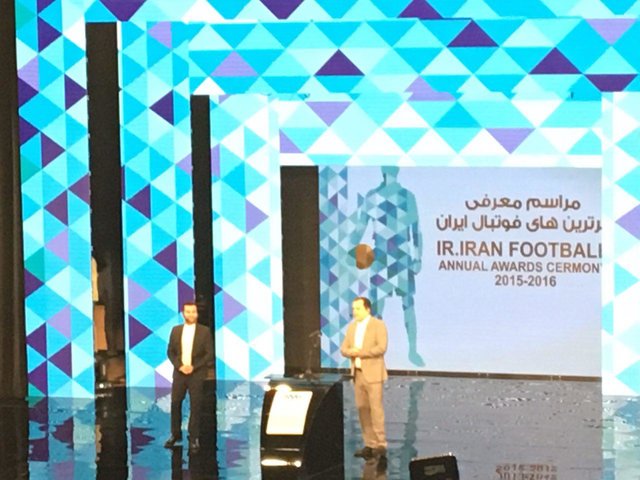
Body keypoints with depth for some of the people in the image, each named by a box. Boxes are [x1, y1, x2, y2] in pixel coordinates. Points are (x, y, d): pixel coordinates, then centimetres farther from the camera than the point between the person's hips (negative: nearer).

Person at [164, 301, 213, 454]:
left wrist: (194, 367, -14)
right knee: (175, 404, 4)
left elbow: (209, 354, -5)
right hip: (179, 373, 3)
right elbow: (170, 352, 7)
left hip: (197, 374, -3)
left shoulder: (204, 331, -2)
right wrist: (179, 366, -9)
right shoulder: (176, 330, 6)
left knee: (195, 406, -1)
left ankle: (194, 439, 6)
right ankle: (175, 434, 19)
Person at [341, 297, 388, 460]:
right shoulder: (352, 327, 16)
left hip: (373, 374, -6)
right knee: (363, 409, 3)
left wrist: (360, 352, -14)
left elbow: (381, 347, -15)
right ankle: (369, 445, 7)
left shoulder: (378, 325, -3)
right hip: (357, 373, 6)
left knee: (375, 409, -9)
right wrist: (352, 352, -11)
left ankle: (380, 445, -8)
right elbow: (344, 348, 12)